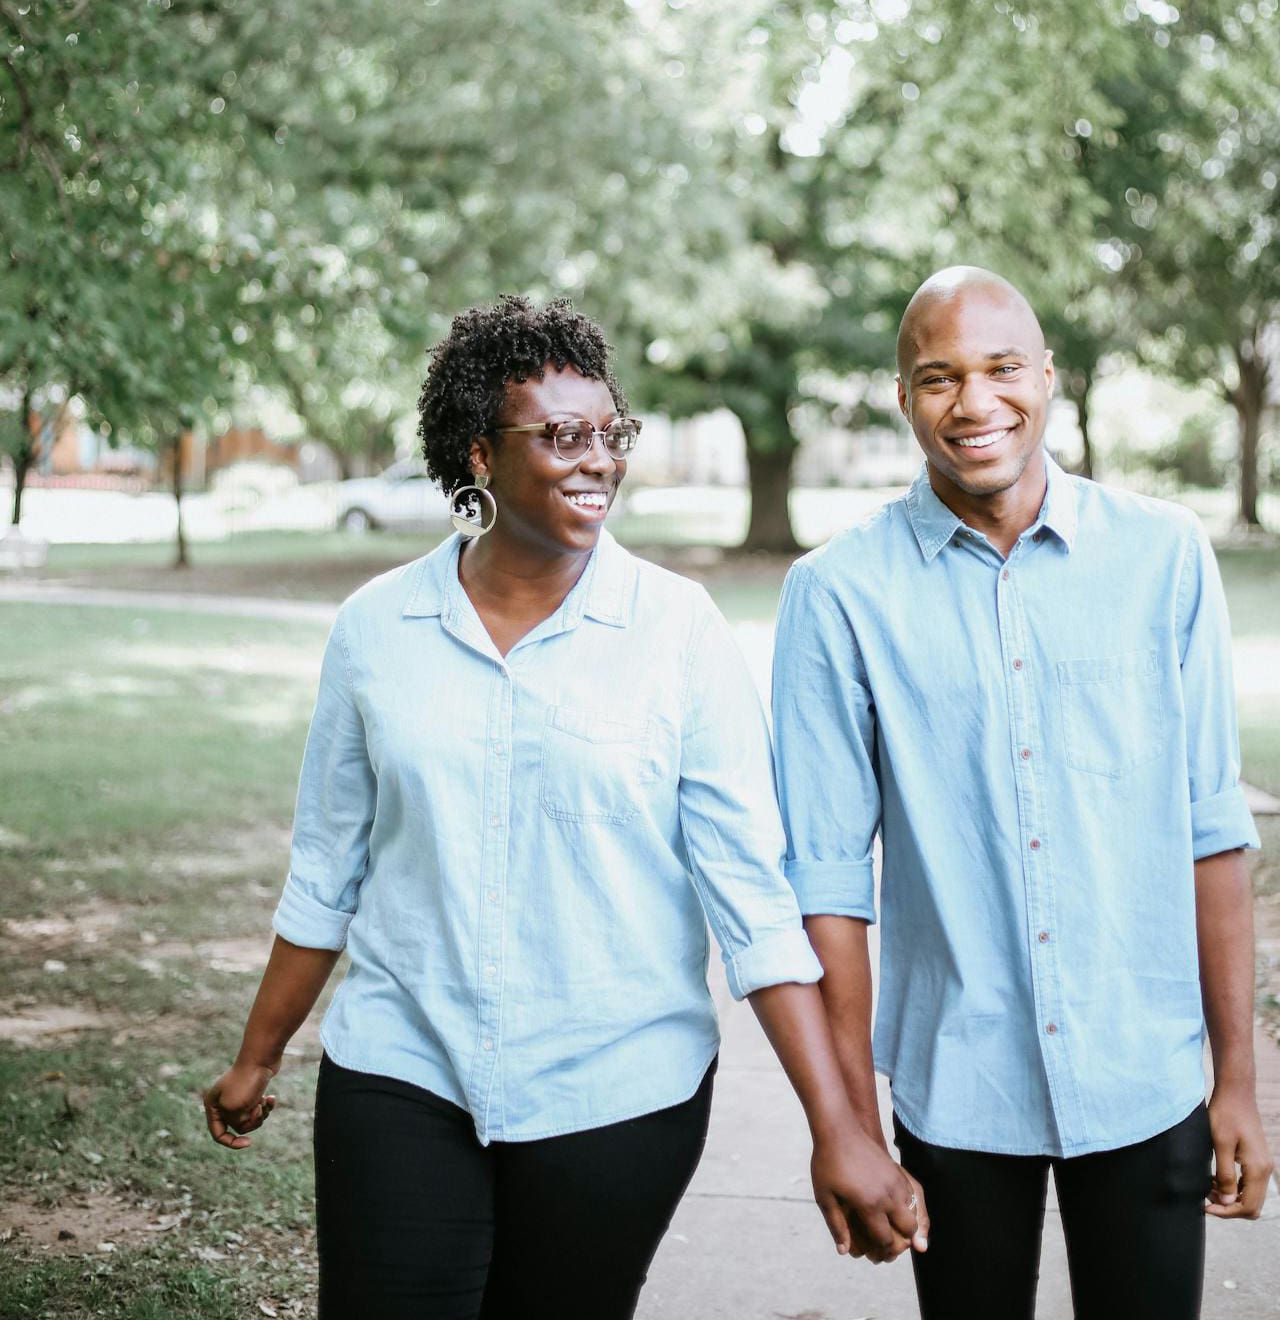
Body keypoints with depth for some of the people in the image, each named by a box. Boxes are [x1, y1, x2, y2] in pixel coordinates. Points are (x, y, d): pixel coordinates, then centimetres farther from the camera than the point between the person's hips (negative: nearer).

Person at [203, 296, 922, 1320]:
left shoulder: (677, 629, -8)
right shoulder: (376, 628, -1)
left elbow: (752, 891, -11)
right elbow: (327, 872, 10)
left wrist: (838, 1130, -15)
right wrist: (258, 1059, 17)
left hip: (617, 1099, -1)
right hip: (402, 1079, 1)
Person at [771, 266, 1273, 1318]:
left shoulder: (1164, 555, -2)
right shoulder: (841, 592, -7)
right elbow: (827, 867, -5)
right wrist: (850, 1122, -4)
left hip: (1145, 1078, 1)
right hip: (955, 1086, -1)